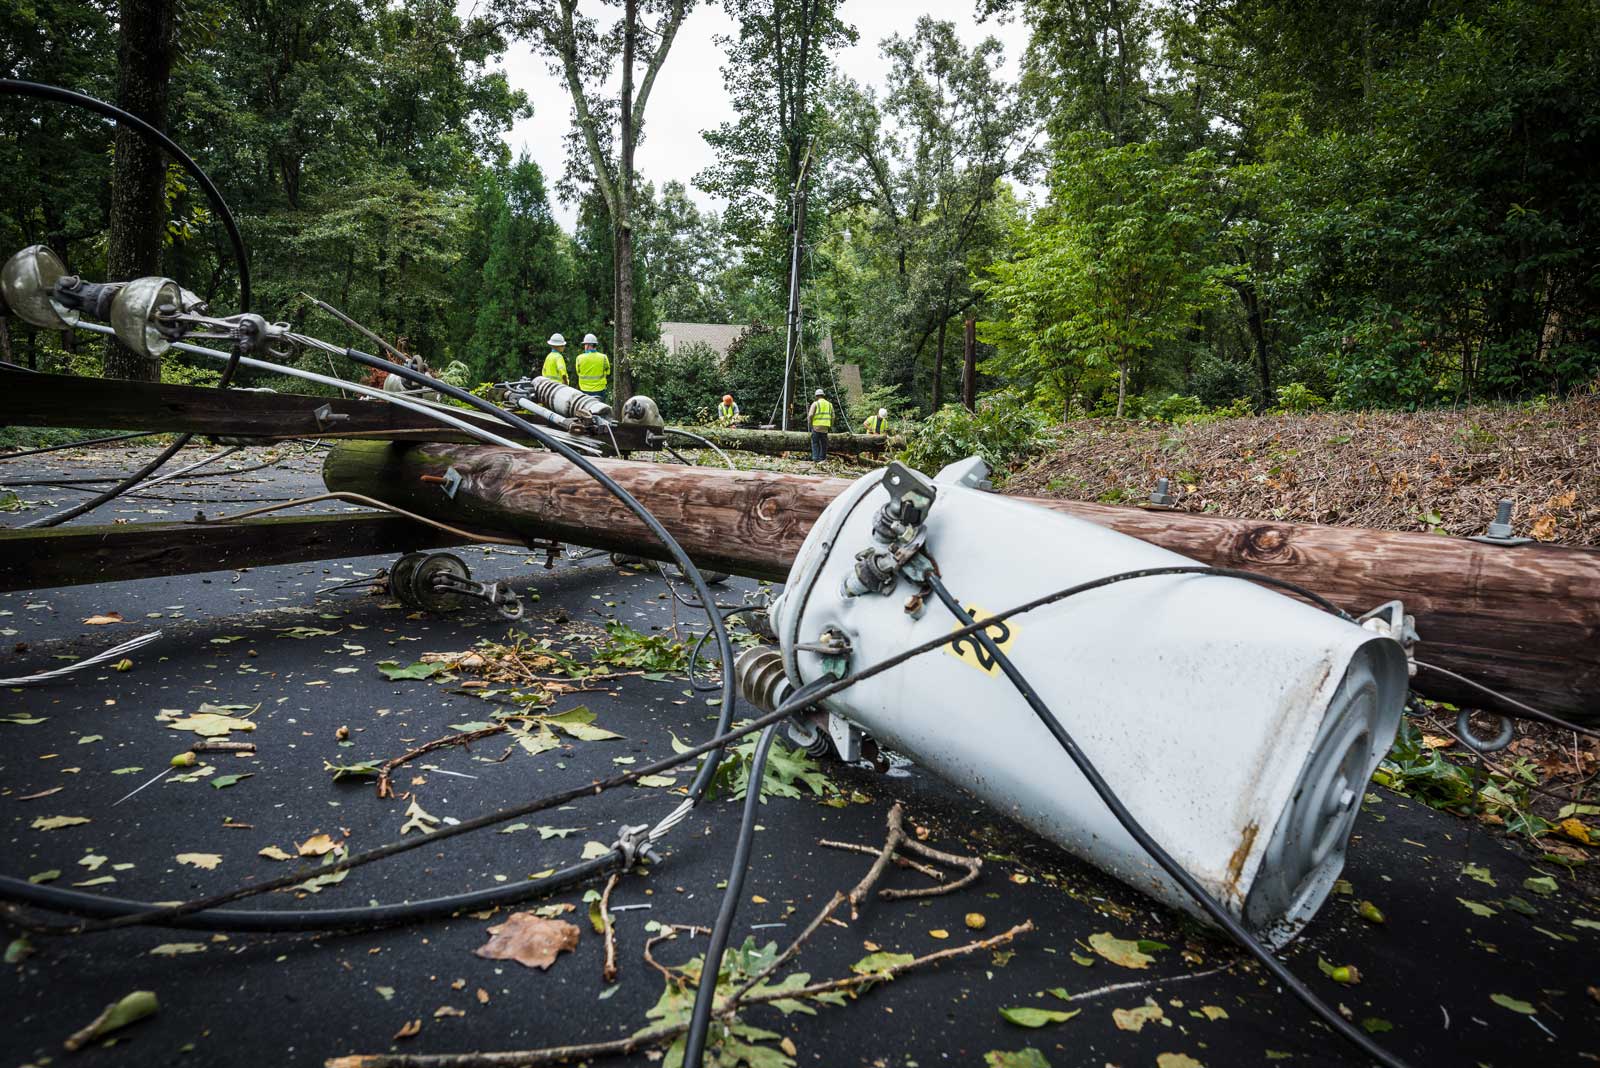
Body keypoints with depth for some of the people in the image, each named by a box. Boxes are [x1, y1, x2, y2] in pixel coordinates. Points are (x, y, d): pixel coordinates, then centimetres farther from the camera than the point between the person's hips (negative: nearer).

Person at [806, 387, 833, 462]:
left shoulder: (815, 404, -3)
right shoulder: (829, 404, 11)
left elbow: (810, 415, -11)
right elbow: (832, 417, 11)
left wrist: (809, 423, 3)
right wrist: (831, 426, 21)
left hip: (816, 427, -3)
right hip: (825, 428, 4)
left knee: (815, 443, 3)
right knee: (823, 444, 11)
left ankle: (815, 459, -6)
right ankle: (822, 459, 10)